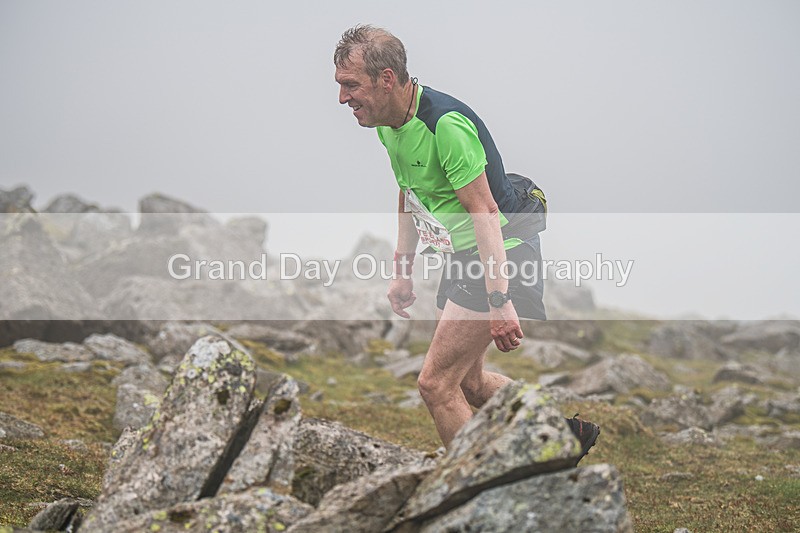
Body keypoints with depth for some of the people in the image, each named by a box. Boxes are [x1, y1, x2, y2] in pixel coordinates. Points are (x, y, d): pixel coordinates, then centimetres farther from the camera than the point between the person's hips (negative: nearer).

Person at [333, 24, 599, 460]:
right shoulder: (388, 123, 3)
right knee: (467, 382, 18)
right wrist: (402, 272, 21)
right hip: (462, 259, 10)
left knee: (436, 383, -11)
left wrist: (499, 301, -32)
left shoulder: (446, 122, -25)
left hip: (502, 255, -10)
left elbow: (484, 211, -28)